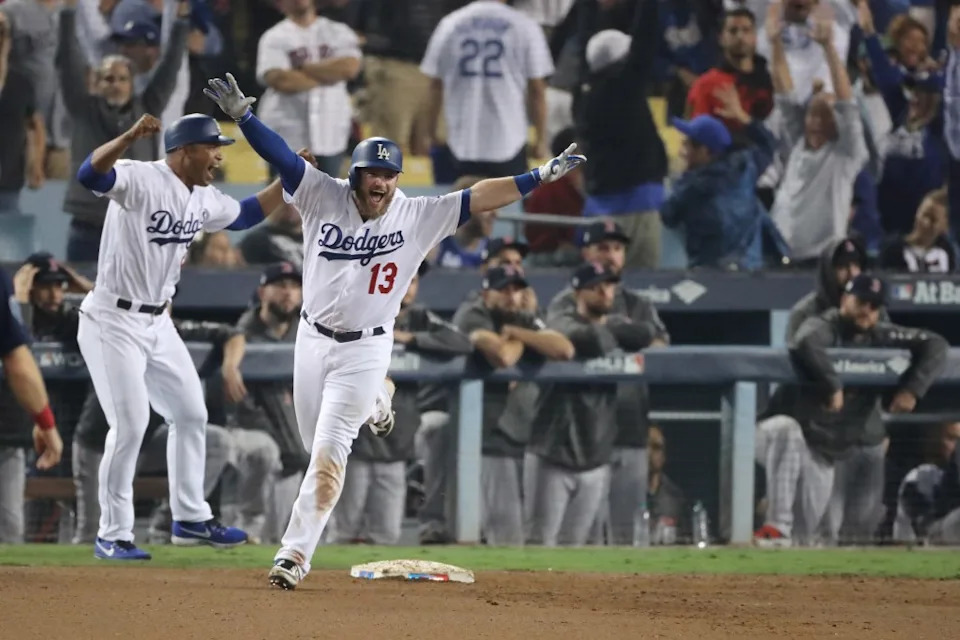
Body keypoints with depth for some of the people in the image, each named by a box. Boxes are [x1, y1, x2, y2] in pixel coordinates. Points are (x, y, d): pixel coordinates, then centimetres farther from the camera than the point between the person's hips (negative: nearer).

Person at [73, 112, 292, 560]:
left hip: (157, 322, 9)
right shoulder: (140, 179, -19)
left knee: (190, 414, 15)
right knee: (130, 424, -12)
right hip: (113, 321, -9)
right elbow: (90, 174, -39)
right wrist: (130, 137, -55)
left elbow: (245, 215, 26)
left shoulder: (203, 200, 7)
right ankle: (112, 536, 0)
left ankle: (190, 519, 29)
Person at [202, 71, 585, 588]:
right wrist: (242, 115, -32)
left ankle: (295, 553, -9)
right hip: (313, 339, 3)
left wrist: (541, 176, -17)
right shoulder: (323, 197, -7)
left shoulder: (418, 216, -7)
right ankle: (373, 406, 49)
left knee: (328, 452, -11)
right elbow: (279, 154, -17)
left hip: (366, 348, -3)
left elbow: (477, 198, -10)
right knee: (317, 446, 15)